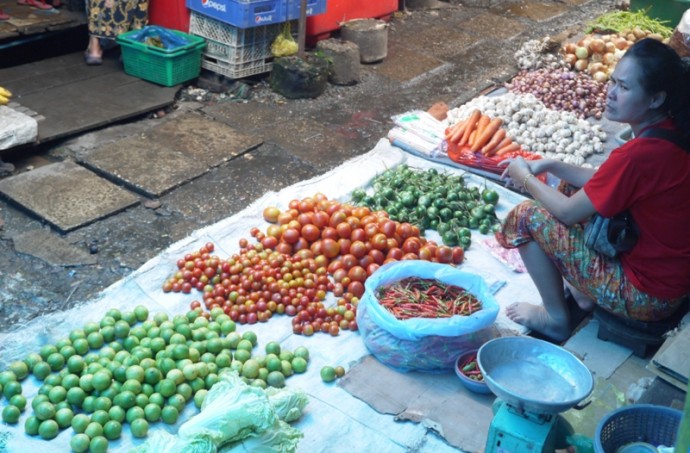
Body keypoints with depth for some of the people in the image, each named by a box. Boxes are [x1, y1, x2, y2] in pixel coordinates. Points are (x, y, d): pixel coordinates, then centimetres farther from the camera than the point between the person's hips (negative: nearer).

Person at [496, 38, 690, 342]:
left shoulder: (640, 154, -30)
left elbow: (569, 212, -19)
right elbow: (604, 182, 10)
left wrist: (526, 178, -3)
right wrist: (549, 166, 3)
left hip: (647, 296, -9)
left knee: (527, 216, -7)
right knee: (572, 187, 18)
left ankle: (557, 319, 11)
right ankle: (582, 290, 25)